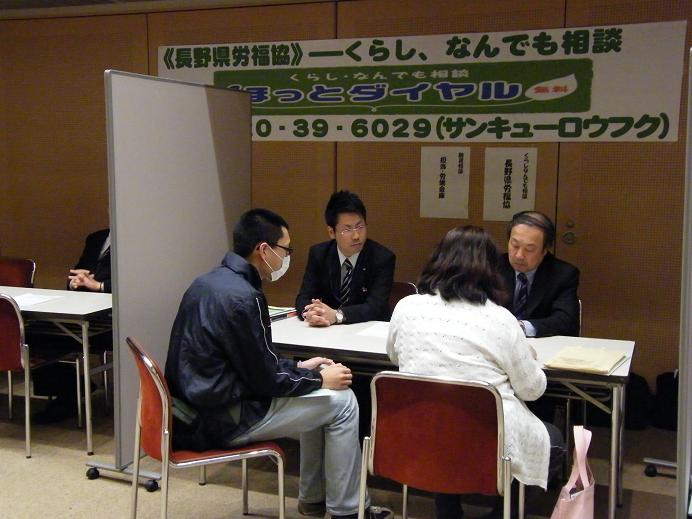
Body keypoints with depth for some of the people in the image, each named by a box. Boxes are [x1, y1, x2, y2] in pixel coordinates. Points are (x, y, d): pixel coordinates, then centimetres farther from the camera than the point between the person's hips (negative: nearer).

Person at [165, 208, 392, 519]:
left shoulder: (209, 282, 7)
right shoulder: (241, 297, -23)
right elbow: (265, 381, -18)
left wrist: (298, 367, 13)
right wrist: (320, 378, -3)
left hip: (197, 406, 10)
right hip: (226, 419, -10)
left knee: (318, 398, 21)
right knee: (341, 402, -2)